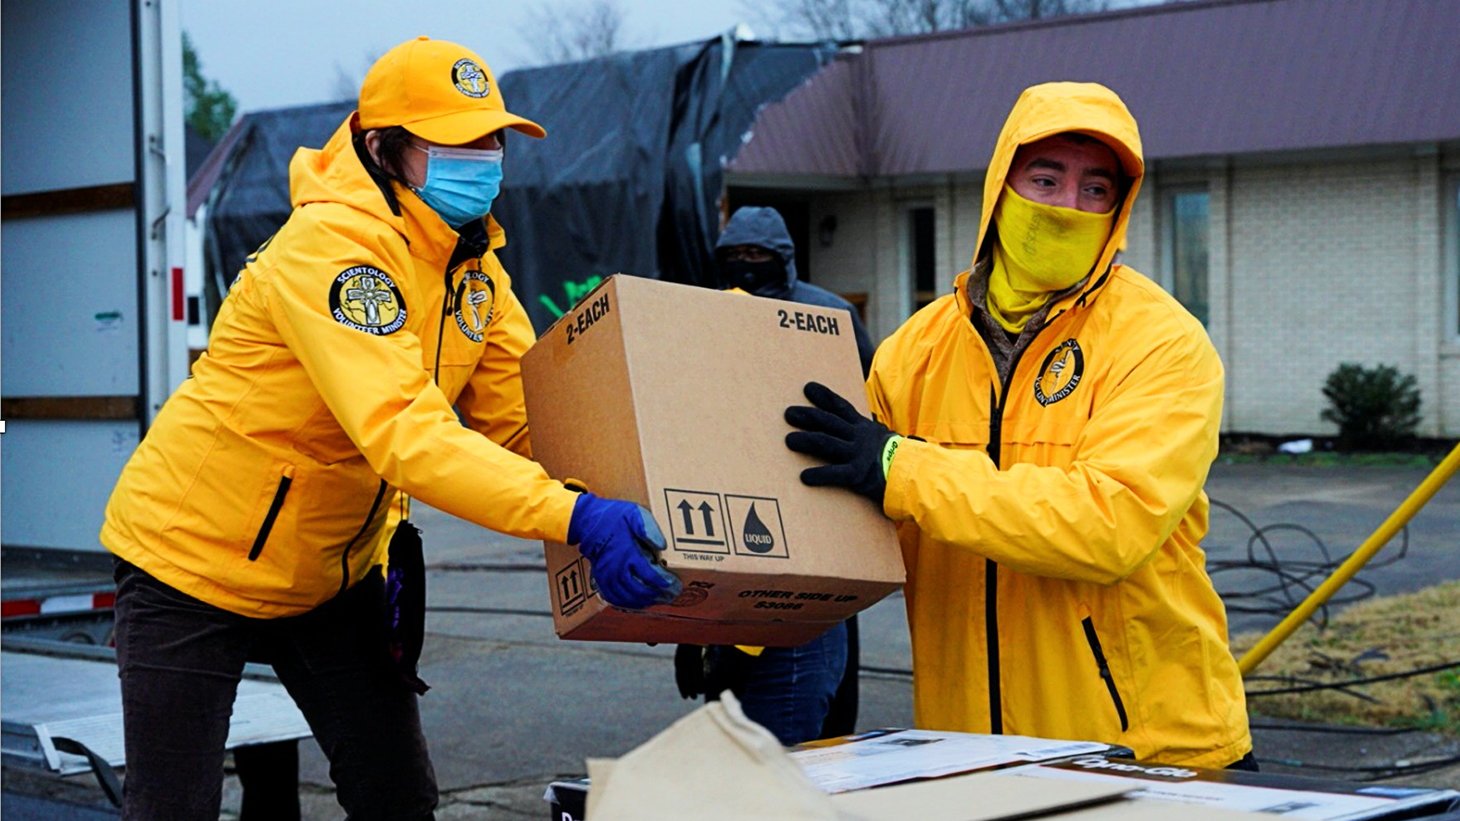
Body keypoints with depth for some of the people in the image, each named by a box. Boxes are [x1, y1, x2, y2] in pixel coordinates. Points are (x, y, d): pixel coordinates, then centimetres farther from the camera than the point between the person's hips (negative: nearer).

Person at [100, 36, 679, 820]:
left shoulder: (474, 262, -1)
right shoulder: (332, 244, -29)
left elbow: (525, 419, -6)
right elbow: (403, 432, -41)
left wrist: (612, 492, -24)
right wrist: (574, 518, -50)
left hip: (333, 572, 8)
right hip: (196, 562, -7)